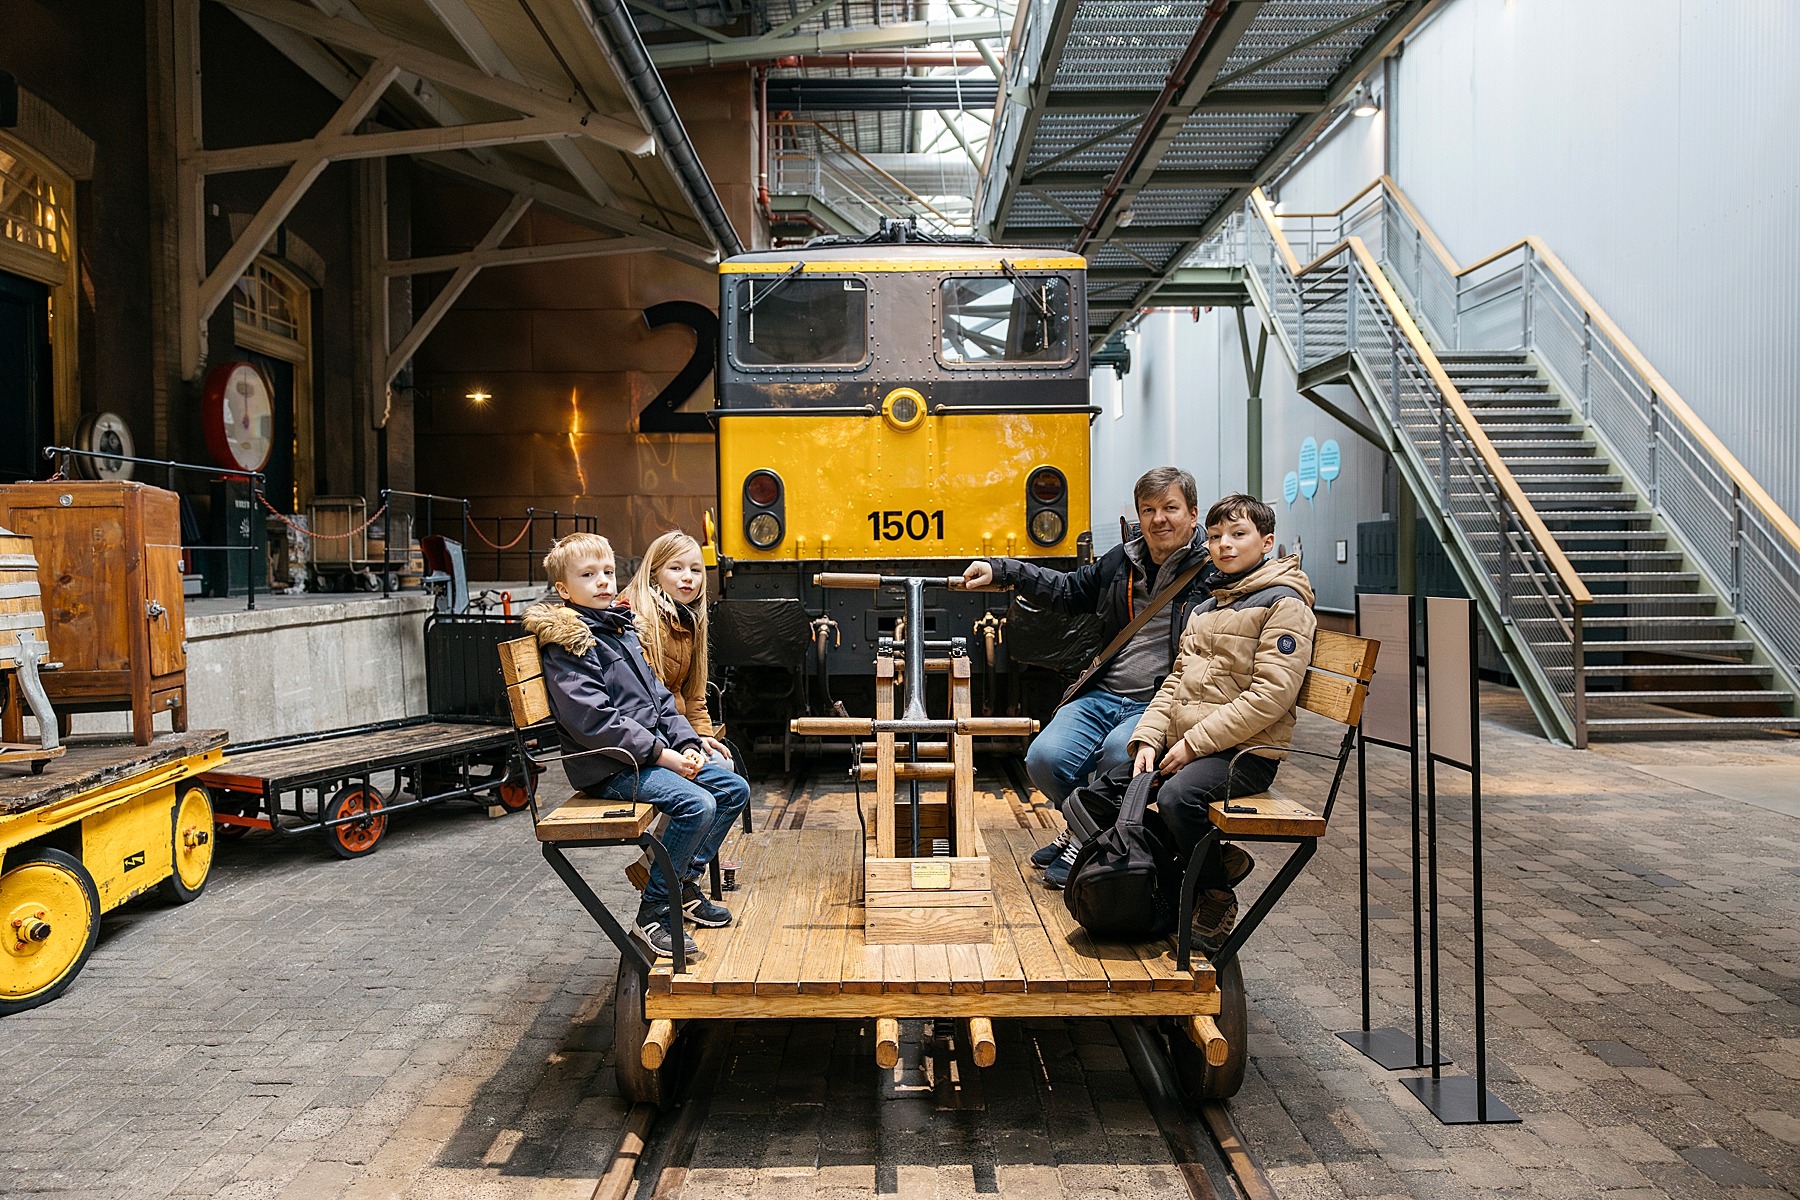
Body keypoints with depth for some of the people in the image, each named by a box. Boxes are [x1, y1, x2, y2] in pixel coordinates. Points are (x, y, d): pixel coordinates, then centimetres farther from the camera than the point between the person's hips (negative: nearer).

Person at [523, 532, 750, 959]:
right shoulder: (567, 643, -12)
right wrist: (662, 754, -20)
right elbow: (594, 720, -21)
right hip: (609, 766, -9)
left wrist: (686, 743, 2)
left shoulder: (622, 628, 17)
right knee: (697, 803, -26)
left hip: (655, 752, 9)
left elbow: (658, 695, 18)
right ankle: (652, 915, -13)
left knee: (734, 789, 7)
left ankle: (685, 884, 16)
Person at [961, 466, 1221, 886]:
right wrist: (1001, 570, 21)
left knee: (1117, 756, -34)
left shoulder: (1216, 572, -1)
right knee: (1045, 759, -17)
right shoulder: (1120, 562, 15)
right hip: (1102, 694, 5)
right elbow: (1067, 590, 26)